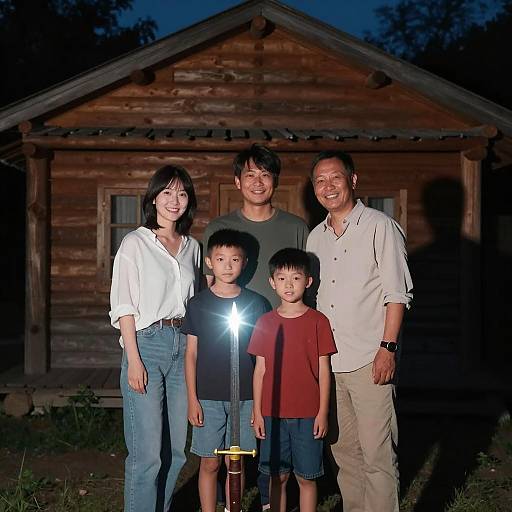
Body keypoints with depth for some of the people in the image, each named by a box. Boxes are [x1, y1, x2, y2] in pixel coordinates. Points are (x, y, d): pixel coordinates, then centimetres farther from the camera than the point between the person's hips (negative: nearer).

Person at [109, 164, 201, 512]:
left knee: (177, 449, 9)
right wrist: (133, 359, -12)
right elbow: (123, 306, -5)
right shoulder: (135, 243, -1)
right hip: (147, 343, -5)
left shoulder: (192, 247, 14)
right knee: (147, 453, -7)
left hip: (184, 345, 5)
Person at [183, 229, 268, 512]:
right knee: (210, 464, 6)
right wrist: (192, 399, -3)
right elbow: (191, 354, 2)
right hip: (208, 397, -1)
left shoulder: (255, 303, 2)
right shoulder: (198, 304, -1)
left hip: (245, 397, 1)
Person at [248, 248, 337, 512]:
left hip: (307, 415, -2)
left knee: (306, 478, 6)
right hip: (273, 414, 2)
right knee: (278, 477, 10)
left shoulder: (317, 322, -3)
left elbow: (324, 370, -1)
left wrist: (323, 412, -4)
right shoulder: (265, 323, 4)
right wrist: (257, 412, 4)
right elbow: (260, 370, 6)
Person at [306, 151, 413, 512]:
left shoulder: (381, 227, -4)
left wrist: (388, 347, -15)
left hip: (369, 360, -6)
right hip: (328, 361, 6)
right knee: (344, 449, 14)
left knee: (377, 455, -4)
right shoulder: (316, 237, 14)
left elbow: (398, 293, -8)